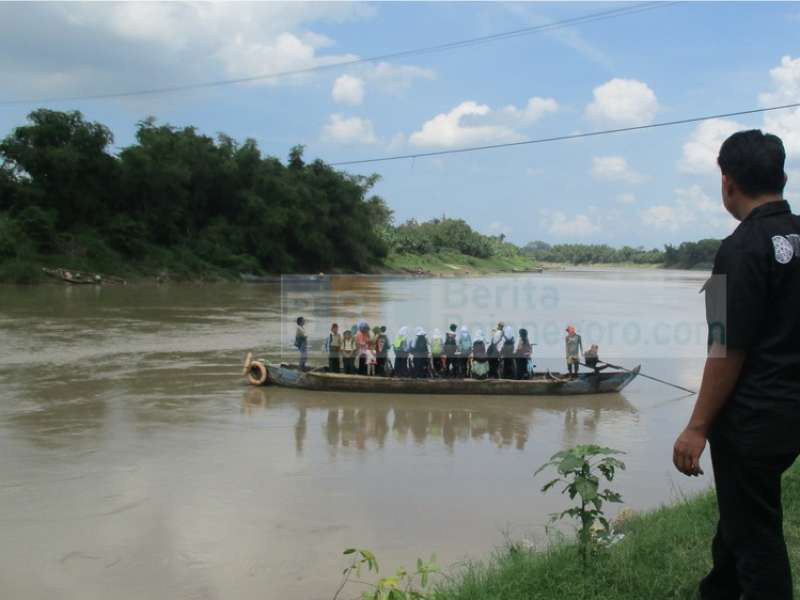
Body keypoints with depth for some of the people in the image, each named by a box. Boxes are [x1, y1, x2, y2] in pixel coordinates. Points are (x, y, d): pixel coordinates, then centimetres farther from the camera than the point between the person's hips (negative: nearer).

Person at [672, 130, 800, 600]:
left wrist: (698, 428, -14)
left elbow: (729, 350, -21)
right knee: (740, 513, 24)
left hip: (753, 418, -9)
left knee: (755, 534, 4)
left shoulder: (744, 248, -20)